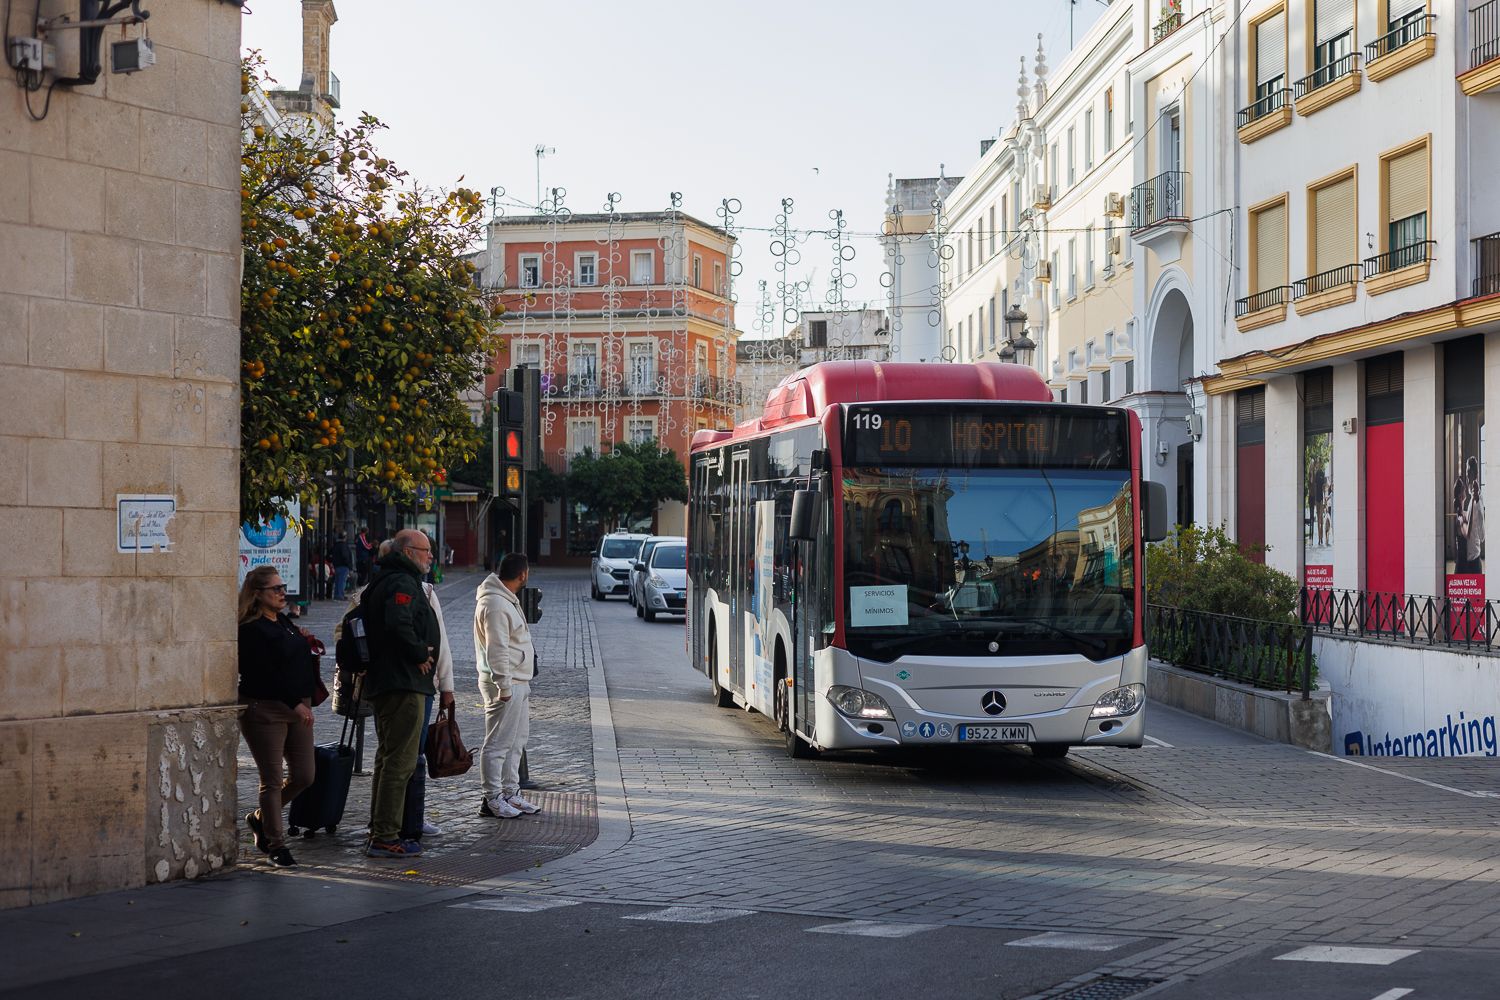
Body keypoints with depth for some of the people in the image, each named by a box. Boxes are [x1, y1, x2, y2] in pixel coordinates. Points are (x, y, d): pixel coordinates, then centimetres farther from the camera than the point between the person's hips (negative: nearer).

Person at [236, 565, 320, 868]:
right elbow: (265, 673, -20)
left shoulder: (284, 622, 15)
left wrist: (303, 642, 8)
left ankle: (260, 819, 28)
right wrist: (294, 704, -22)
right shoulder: (251, 631, -12)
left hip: (297, 709, 8)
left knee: (304, 776, 7)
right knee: (272, 780, -2)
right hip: (265, 710, -8)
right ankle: (276, 845, 9)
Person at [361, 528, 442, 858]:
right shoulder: (402, 583, -14)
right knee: (400, 760, -9)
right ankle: (386, 837, -9)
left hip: (383, 683, 11)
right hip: (403, 683, -11)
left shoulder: (384, 582, 20)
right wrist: (419, 653, -16)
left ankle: (379, 832, 24)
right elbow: (398, 625, -30)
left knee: (389, 758, 18)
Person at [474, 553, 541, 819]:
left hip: (518, 682, 11)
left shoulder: (507, 599, 15)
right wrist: (504, 686, -22)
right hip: (505, 685, -11)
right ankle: (492, 800, 0)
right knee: (498, 744, -5)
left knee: (516, 742, 16)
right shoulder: (495, 604, -19)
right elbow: (497, 650, -22)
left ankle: (510, 794, 25)